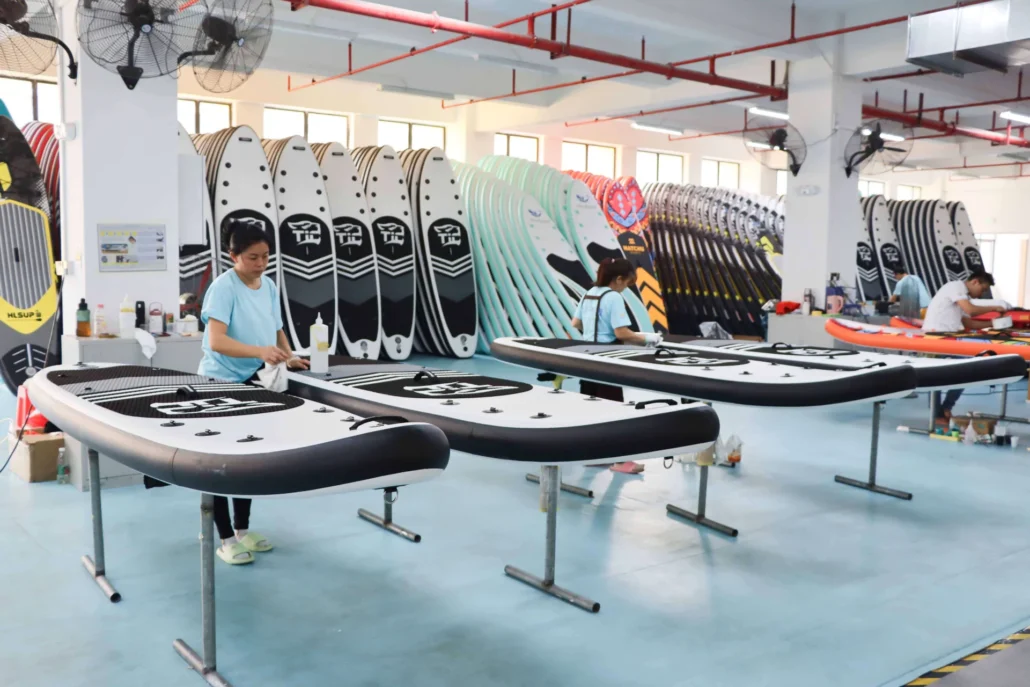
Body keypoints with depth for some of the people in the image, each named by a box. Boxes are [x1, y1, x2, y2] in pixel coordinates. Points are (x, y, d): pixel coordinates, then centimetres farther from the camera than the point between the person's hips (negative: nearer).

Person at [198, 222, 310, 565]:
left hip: (253, 382, 7)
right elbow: (216, 341, -29)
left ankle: (243, 530, 28)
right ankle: (226, 540, 12)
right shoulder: (223, 287, -18)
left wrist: (289, 357, -2)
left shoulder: (269, 286, 4)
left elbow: (276, 329, 15)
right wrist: (260, 351, -41)